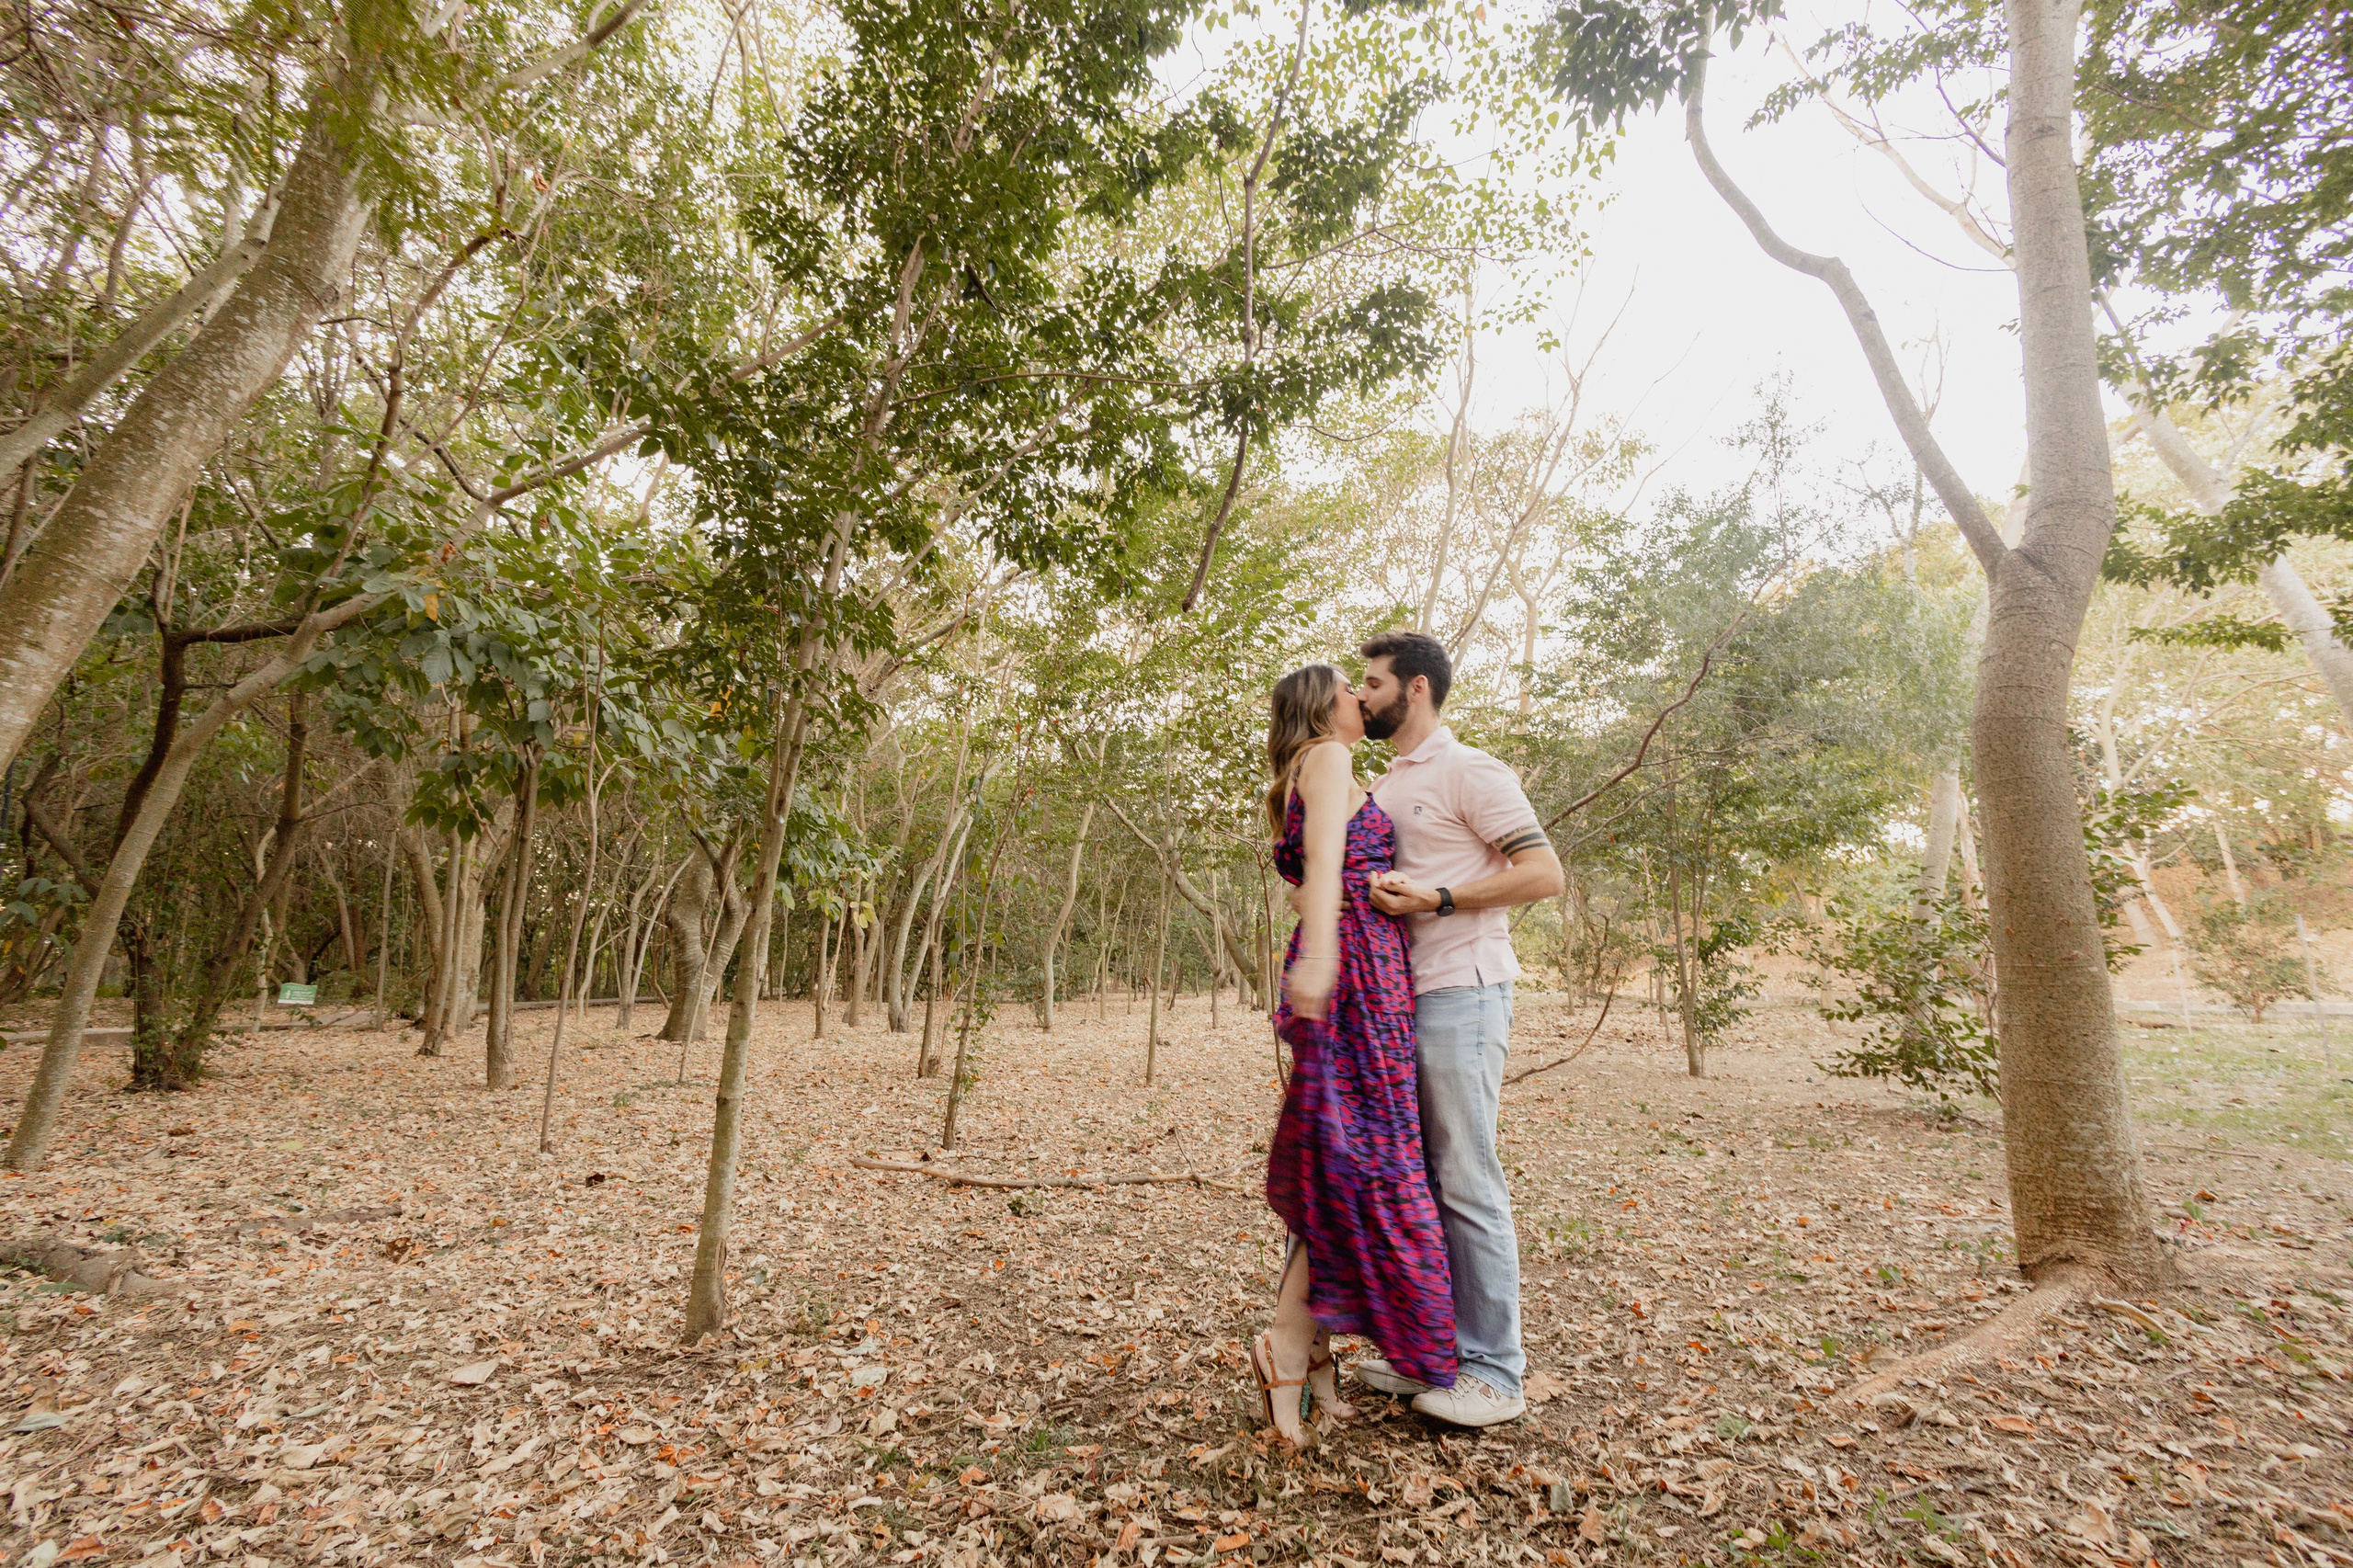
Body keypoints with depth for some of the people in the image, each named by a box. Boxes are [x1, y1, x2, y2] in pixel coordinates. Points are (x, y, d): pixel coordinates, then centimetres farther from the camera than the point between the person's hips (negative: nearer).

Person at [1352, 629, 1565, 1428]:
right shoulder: (1383, 787, 19)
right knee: (1416, 1178, 13)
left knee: (1467, 1181, -4)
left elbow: (1544, 873, -13)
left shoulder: (1470, 772, -6)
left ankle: (1493, 1372, 8)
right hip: (1398, 995, 9)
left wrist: (1438, 899, -20)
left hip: (1459, 993, -9)